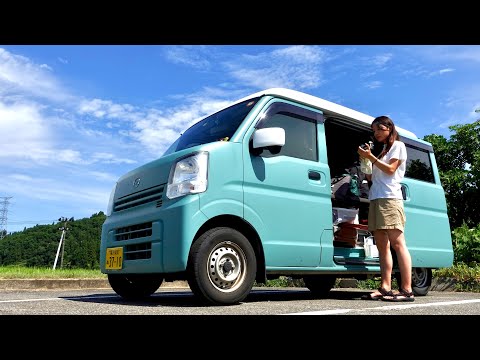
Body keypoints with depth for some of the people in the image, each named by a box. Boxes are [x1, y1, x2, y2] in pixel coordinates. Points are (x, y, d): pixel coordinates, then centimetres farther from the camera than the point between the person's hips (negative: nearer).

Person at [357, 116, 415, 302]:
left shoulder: (398, 145, 9)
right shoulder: (383, 151, 28)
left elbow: (390, 169, -6)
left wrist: (370, 156, -6)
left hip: (389, 198, -8)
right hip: (375, 198, 8)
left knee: (397, 242, -14)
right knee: (382, 245, 1)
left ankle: (406, 290, -16)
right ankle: (385, 288, -1)